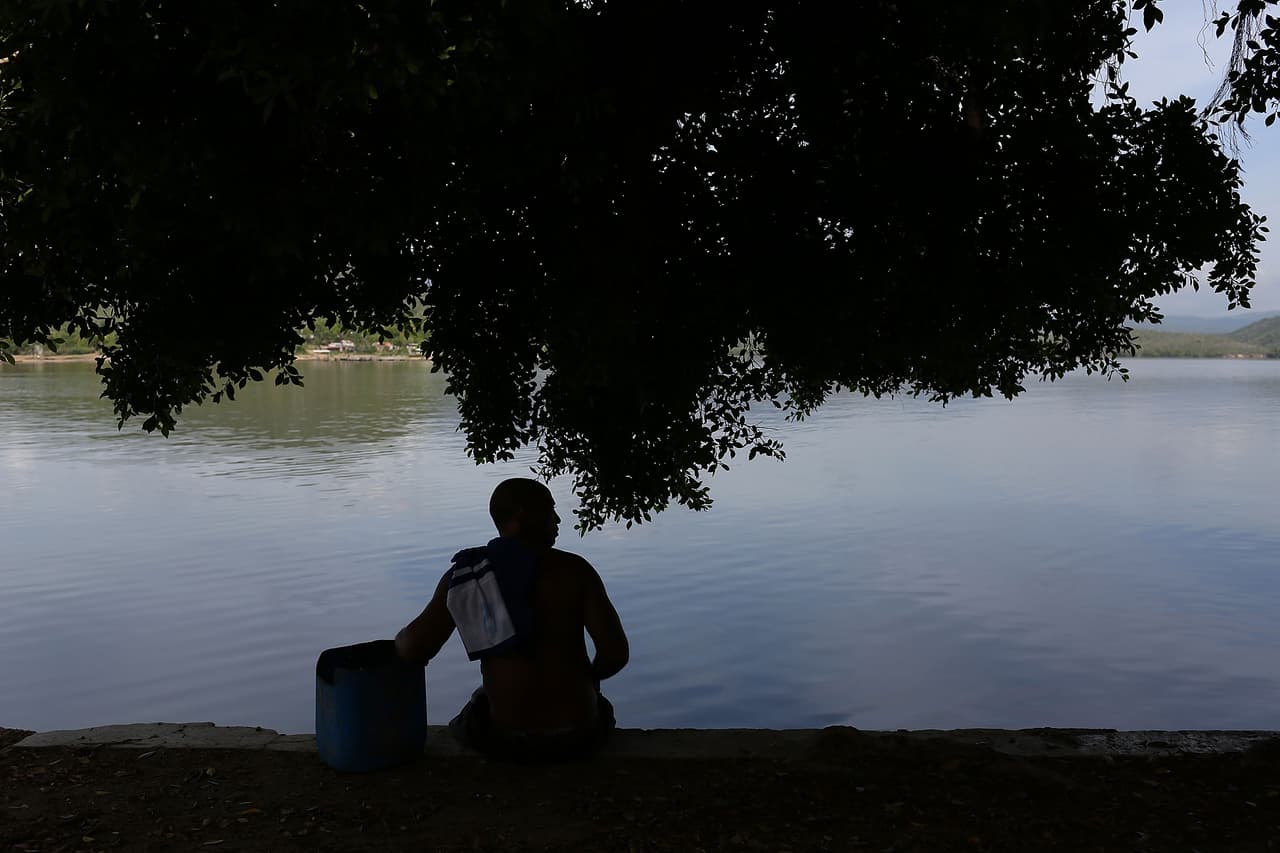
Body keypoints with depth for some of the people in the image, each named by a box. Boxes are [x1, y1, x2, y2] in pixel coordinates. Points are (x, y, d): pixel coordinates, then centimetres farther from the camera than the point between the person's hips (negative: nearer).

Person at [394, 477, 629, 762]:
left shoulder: (463, 576, -5)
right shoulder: (573, 569, -11)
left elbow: (413, 649, -11)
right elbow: (616, 652, -15)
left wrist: (403, 639, 13)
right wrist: (587, 677, 7)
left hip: (504, 740, 1)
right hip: (577, 734, -1)